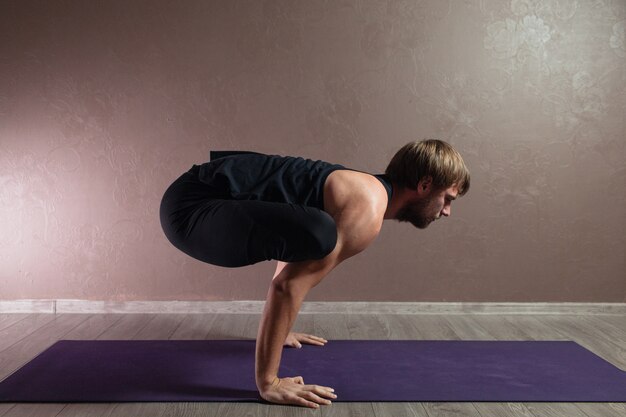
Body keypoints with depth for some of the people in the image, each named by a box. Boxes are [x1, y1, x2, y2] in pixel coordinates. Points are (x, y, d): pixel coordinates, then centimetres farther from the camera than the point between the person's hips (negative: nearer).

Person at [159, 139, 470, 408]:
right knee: (316, 234, -31)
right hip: (190, 208, -10)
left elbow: (294, 249, 27)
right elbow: (288, 285, -23)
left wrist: (280, 331, 32)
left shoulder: (363, 191, 16)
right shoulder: (368, 210, -16)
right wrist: (268, 382, -17)